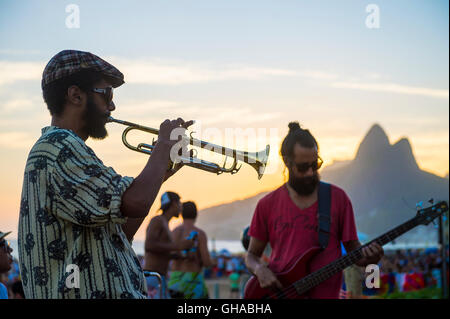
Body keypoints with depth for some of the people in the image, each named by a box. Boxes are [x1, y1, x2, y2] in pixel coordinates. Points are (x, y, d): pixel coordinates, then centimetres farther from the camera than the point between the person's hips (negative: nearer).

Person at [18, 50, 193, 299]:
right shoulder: (60, 146, -13)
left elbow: (119, 235, 19)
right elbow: (135, 203, -23)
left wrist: (158, 176, 15)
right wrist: (164, 145, -7)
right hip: (89, 291, -10)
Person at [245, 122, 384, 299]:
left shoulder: (337, 198, 4)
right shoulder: (267, 205, 6)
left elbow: (353, 249, 7)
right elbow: (252, 255, 12)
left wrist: (368, 256, -14)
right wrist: (259, 270, -8)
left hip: (323, 293, 1)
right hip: (276, 291, -1)